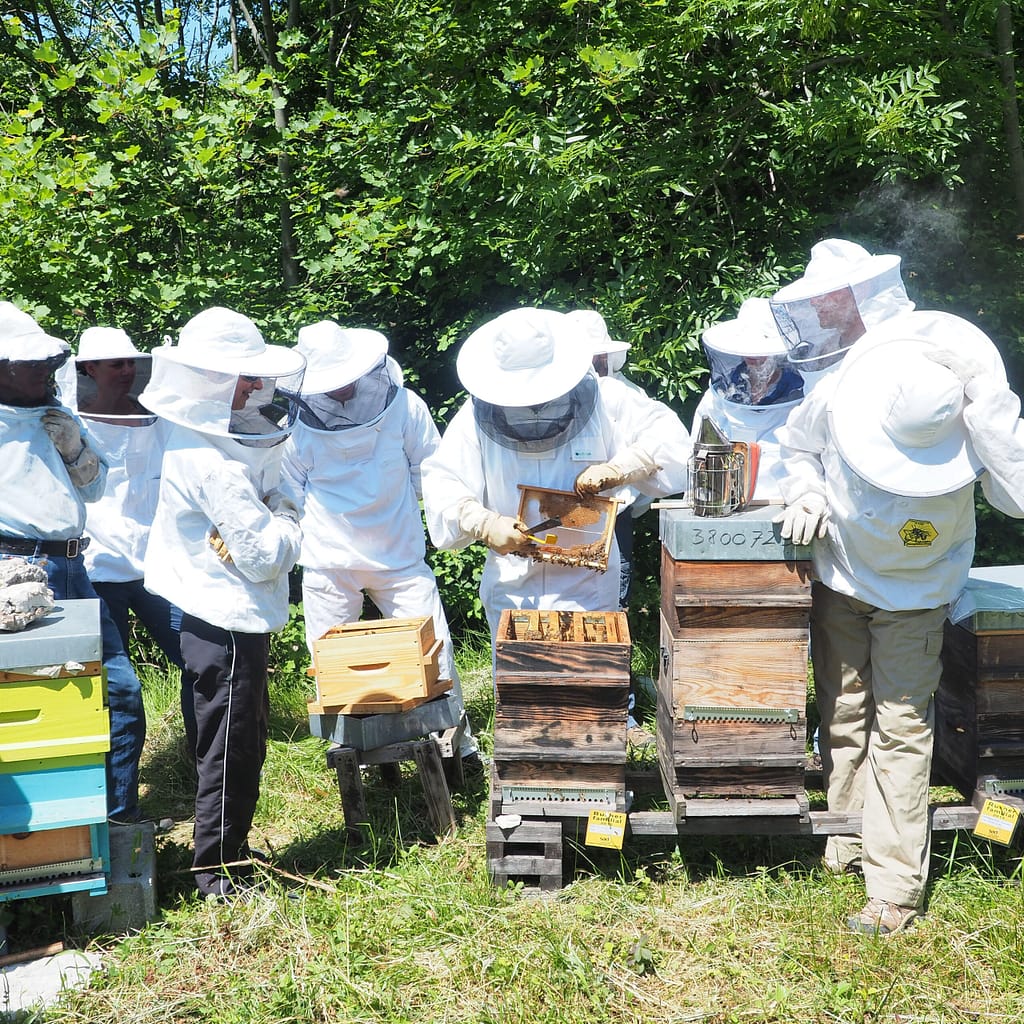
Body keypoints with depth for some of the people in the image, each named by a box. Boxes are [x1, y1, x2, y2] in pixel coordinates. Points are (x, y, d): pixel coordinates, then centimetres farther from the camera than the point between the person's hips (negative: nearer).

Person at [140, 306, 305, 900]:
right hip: (226, 624, -10)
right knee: (230, 754, 3)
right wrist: (287, 521, -5)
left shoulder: (215, 443, 7)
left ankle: (230, 857, 35)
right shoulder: (215, 465, -24)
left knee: (243, 747, 20)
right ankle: (220, 878, 18)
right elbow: (266, 554, -23)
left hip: (225, 617, 10)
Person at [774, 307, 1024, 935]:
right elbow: (798, 444, 0)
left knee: (902, 726, -2)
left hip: (915, 594, -2)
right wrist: (807, 491, -19)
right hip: (839, 577, 3)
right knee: (842, 713, 14)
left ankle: (897, 884, 8)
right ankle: (848, 841, 33)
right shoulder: (839, 398, -23)